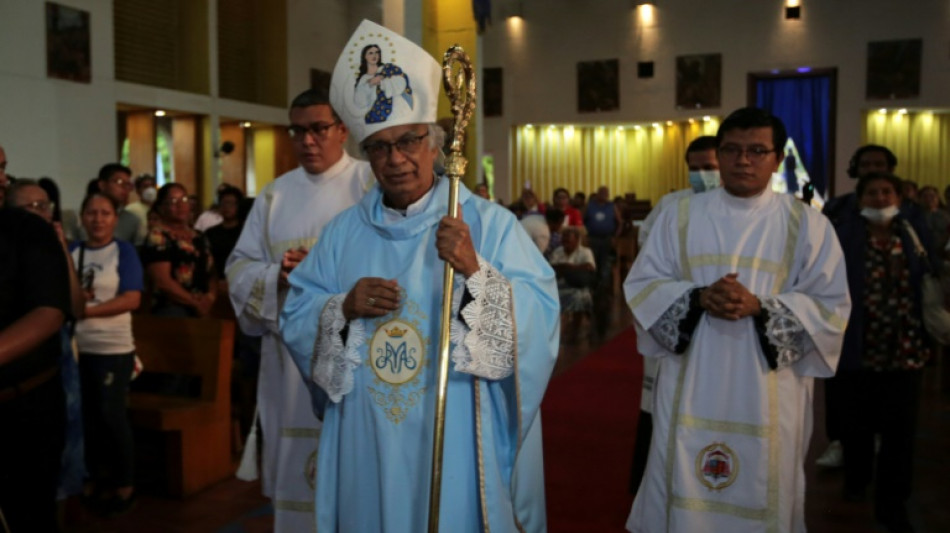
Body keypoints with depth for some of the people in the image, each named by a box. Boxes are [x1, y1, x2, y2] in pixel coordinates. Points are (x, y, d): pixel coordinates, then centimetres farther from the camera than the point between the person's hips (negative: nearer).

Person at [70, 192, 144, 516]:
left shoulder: (124, 251, -2)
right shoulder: (71, 251, 8)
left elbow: (131, 299, -11)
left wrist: (86, 310, -17)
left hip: (114, 347, -4)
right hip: (78, 346, 4)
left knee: (112, 415, 0)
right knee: (88, 415, 11)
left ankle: (124, 483, 13)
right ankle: (95, 477, 26)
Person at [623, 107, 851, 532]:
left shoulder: (807, 224, 0)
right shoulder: (679, 215, 4)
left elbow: (831, 306, -3)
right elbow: (641, 284, 3)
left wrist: (760, 306, -19)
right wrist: (697, 297, -16)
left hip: (768, 390, 0)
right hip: (691, 385, 1)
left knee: (759, 491, 10)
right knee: (685, 490, 7)